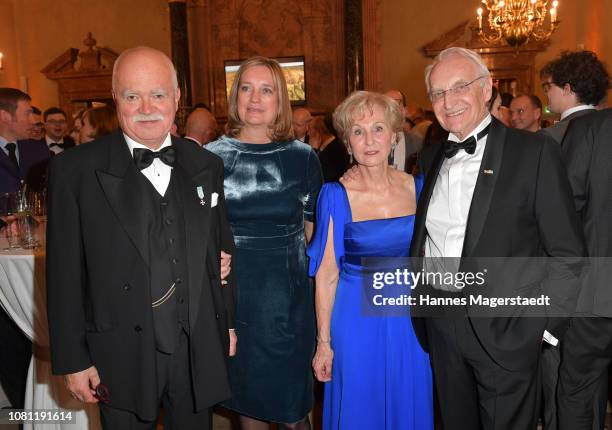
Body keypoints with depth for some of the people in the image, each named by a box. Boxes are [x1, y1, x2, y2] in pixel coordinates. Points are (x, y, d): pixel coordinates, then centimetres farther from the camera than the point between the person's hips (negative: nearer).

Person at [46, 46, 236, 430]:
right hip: (122, 358, -2)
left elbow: (220, 253, 7)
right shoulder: (75, 169, -9)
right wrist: (73, 359, -5)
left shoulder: (207, 166, 1)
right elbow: (64, 273, -7)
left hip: (199, 353, 3)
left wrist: (228, 324, 10)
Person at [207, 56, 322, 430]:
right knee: (246, 386, 16)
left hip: (287, 292, -1)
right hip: (231, 289, 1)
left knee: (289, 390, 10)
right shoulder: (212, 157, 0)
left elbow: (312, 229, 7)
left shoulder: (303, 157, -1)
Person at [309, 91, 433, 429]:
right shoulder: (335, 196, -10)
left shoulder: (417, 187, -1)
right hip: (357, 321, -3)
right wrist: (323, 342, -6)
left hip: (411, 317, 3)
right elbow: (326, 275, -7)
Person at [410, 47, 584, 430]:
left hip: (505, 330, -4)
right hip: (439, 324, 5)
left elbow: (568, 254, -9)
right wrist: (419, 299, 6)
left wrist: (542, 326, -13)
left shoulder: (535, 152, -9)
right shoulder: (431, 157, 8)